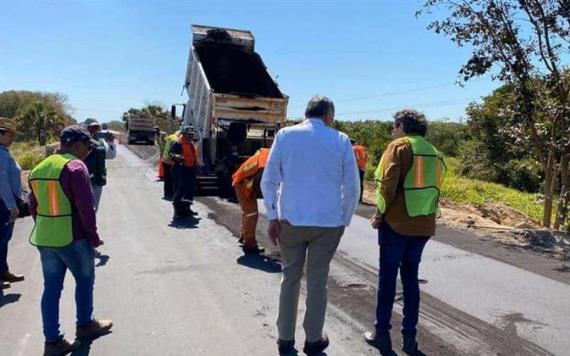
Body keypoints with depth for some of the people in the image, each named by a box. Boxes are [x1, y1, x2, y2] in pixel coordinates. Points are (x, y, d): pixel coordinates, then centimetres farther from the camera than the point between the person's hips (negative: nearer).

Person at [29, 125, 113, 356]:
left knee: (51, 288, 12)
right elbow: (85, 206, -20)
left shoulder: (39, 168, 9)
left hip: (44, 238, 7)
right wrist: (93, 235, -10)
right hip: (73, 237, -7)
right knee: (85, 280, 15)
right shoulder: (75, 166, -16)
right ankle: (84, 325, 30)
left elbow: (33, 206, 15)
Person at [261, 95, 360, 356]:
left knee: (290, 278, 15)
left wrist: (273, 217, 3)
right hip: (328, 221, 0)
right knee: (317, 281, 12)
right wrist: (344, 220, 11)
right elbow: (352, 186, 1)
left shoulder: (285, 135, 1)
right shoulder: (341, 140, 0)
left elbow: (268, 181, -2)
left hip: (291, 219, 1)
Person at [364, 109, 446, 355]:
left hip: (396, 223, -6)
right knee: (410, 278, 14)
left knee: (387, 277, 5)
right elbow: (435, 187, 9)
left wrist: (379, 214, -6)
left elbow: (388, 184, -15)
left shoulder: (399, 146, -6)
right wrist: (424, 215, 12)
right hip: (423, 225, 6)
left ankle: (382, 334, 12)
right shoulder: (434, 153, 13)